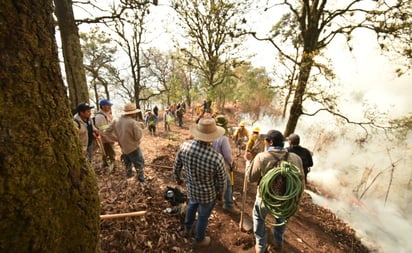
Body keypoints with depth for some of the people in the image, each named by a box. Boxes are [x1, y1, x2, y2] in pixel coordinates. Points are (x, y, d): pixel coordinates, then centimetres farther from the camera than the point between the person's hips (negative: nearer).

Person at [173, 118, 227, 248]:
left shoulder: (184, 146, -25)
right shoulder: (217, 158, -36)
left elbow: (176, 168, -8)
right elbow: (221, 181, -18)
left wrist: (178, 179, 14)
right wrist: (220, 194, 4)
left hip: (191, 188, 4)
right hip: (208, 194, -4)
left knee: (192, 204, 37)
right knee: (203, 216, 26)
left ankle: (187, 228, 63)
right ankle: (199, 240, 56)